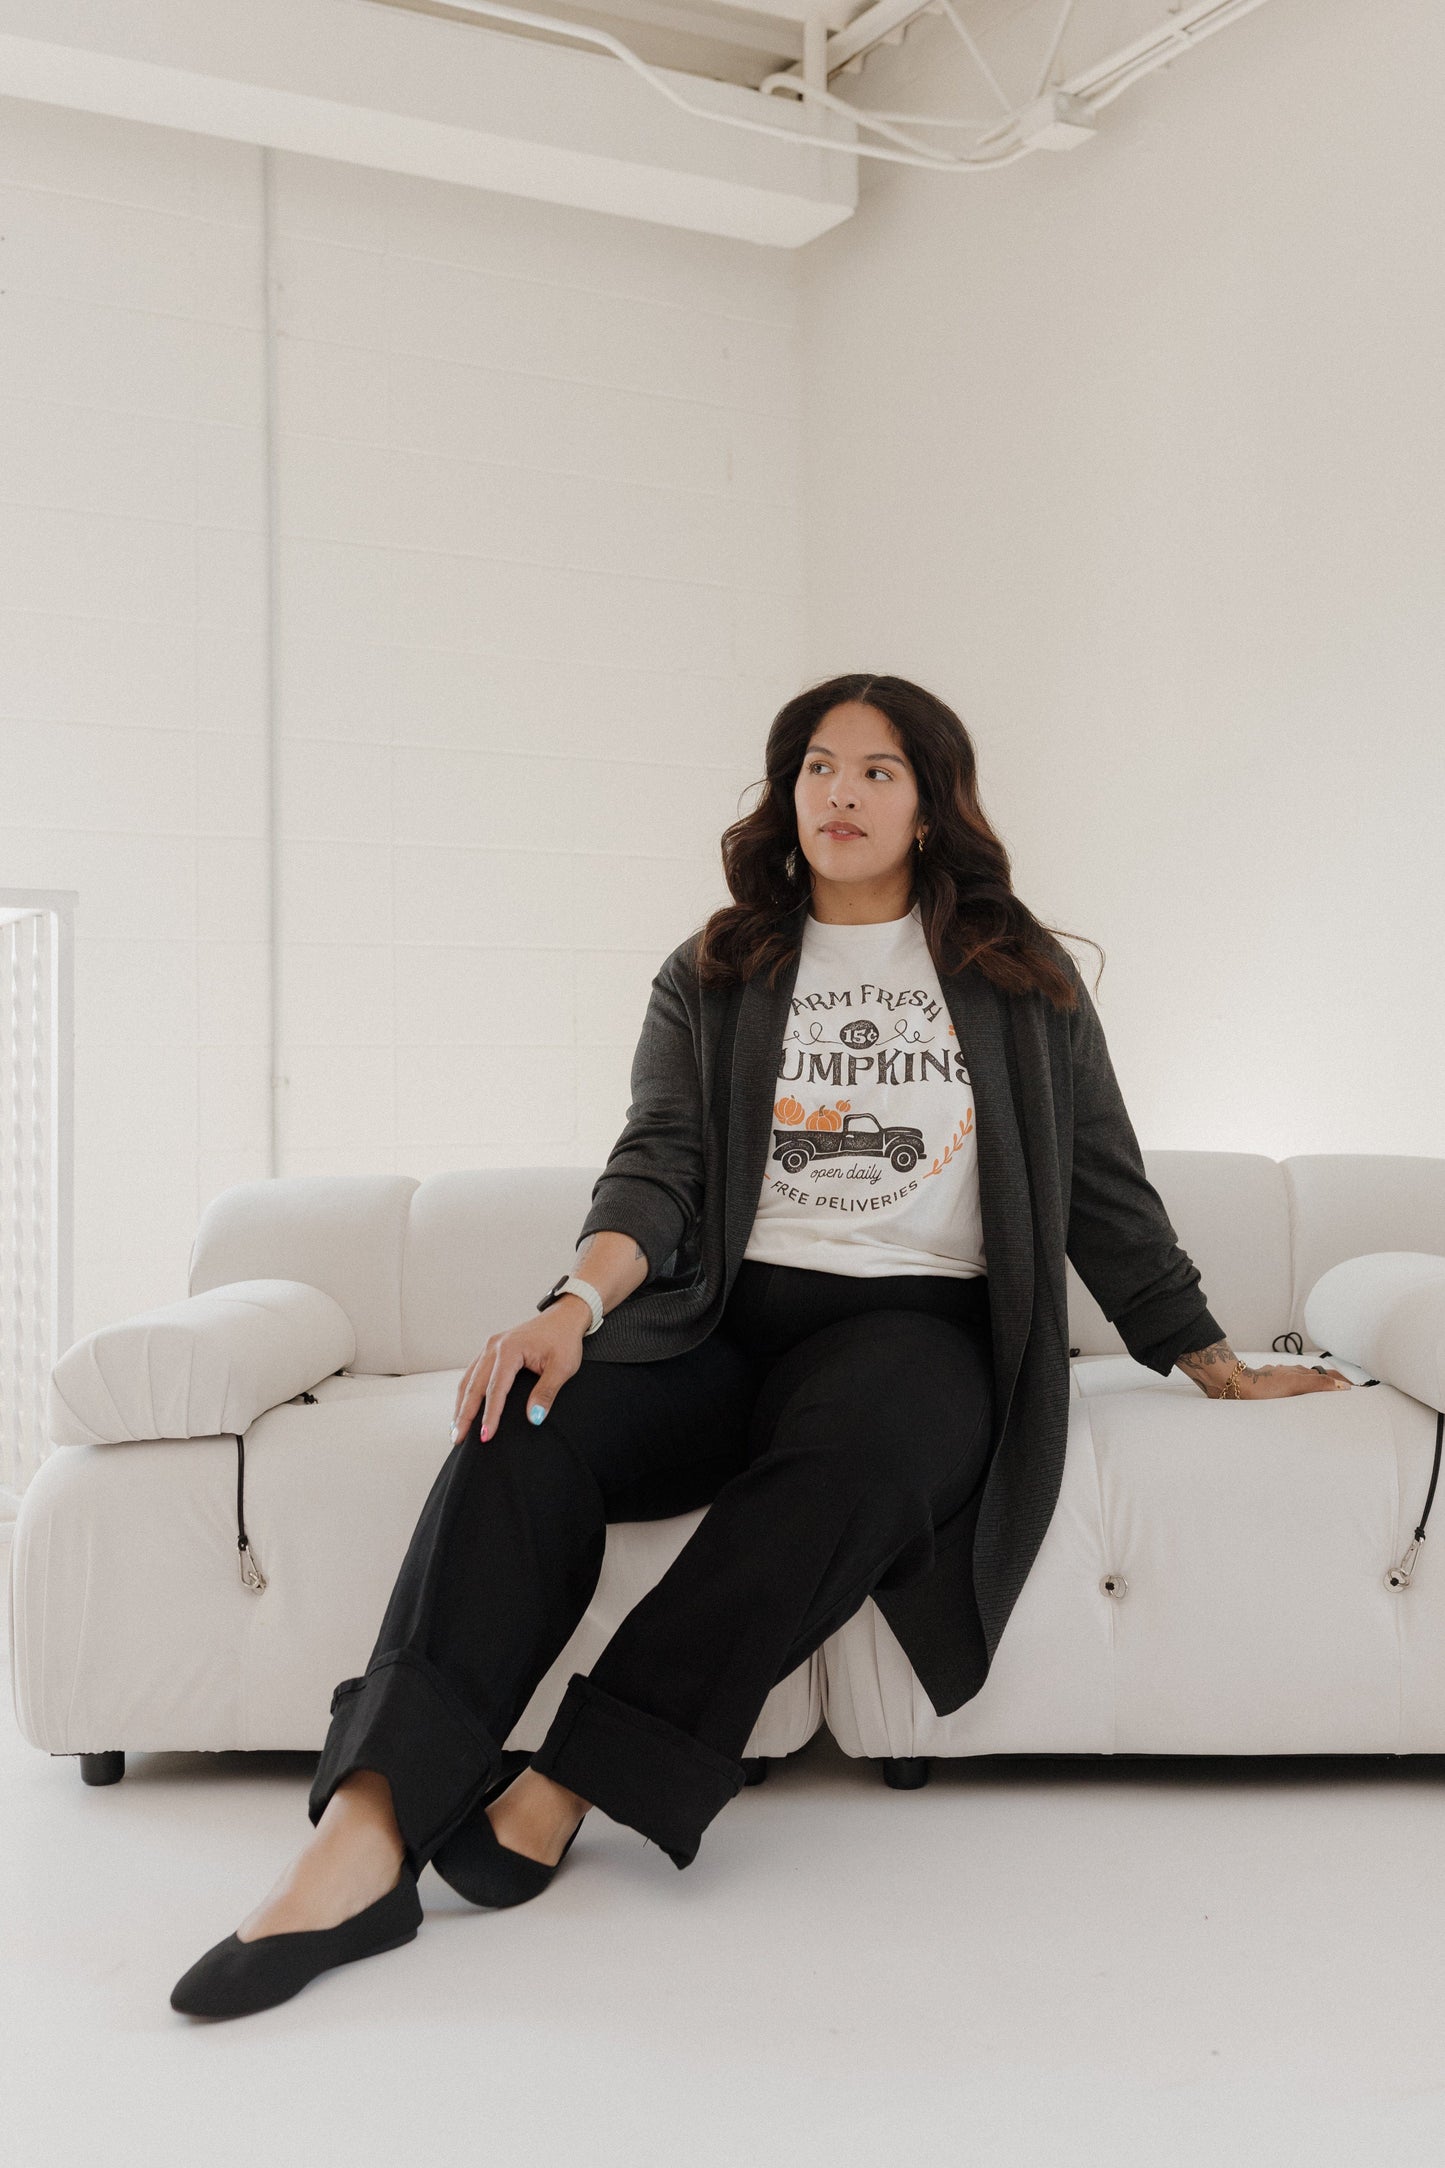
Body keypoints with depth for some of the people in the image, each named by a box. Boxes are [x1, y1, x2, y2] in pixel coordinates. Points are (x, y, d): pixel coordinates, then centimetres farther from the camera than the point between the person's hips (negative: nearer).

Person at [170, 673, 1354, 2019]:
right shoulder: (712, 980, 18)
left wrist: (1208, 1360, 18)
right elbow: (658, 1165, 4)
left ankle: (562, 1789, -34)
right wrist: (578, 1303, -16)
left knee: (855, 1454, -38)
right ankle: (363, 1834, -40)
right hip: (725, 1320, 2)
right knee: (530, 1423, -29)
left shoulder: (1019, 981, 17)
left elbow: (1104, 1189, 19)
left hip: (920, 1320, -1)